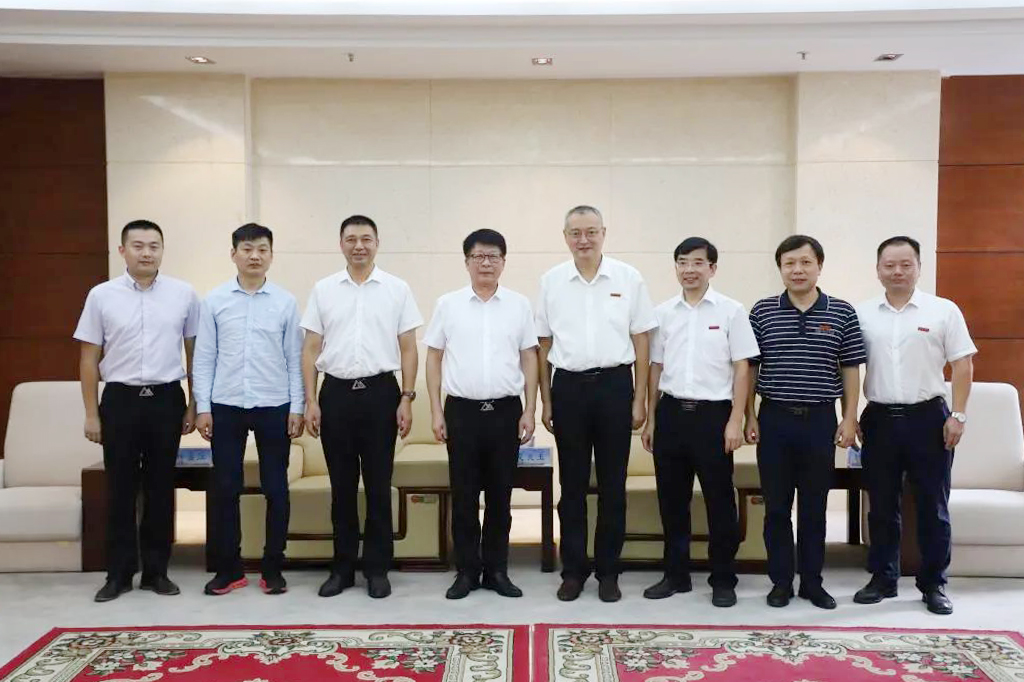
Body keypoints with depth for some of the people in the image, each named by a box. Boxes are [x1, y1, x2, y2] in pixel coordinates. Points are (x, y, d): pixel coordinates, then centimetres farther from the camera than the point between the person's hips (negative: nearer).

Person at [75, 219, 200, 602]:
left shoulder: (184, 295, 1)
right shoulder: (102, 296, 1)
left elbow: (194, 352, 5)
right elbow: (89, 358, 4)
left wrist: (193, 405, 4)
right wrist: (91, 413, 1)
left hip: (166, 399, 0)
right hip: (120, 400, 0)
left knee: (160, 489, 8)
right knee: (120, 489, 7)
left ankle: (156, 571, 20)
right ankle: (119, 573, 19)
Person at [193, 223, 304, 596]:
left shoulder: (286, 302, 1)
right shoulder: (215, 300, 3)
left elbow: (295, 359, 2)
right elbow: (204, 357, 4)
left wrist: (297, 407, -3)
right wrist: (202, 406, -2)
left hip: (274, 407, 0)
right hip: (226, 407, 1)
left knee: (276, 490, 6)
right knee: (225, 489, 7)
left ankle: (273, 568, 19)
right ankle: (228, 568, 21)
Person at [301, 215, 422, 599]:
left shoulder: (397, 289, 2)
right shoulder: (323, 290, 6)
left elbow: (408, 349, 2)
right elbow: (311, 349, 5)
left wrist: (407, 398, -5)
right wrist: (310, 400, -2)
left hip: (380, 393, -1)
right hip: (336, 394, 1)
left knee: (378, 486, 4)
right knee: (342, 486, 9)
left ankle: (377, 568, 16)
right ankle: (342, 567, 21)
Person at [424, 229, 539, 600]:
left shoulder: (519, 305, 4)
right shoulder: (448, 304, 3)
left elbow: (529, 359, 6)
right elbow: (434, 358, 4)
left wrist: (529, 411, 0)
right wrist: (436, 412, -1)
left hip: (506, 411, 1)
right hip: (462, 411, 0)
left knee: (500, 495, 8)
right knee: (464, 496, 5)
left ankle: (497, 570, 20)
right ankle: (466, 570, 18)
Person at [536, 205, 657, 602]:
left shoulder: (628, 279, 1)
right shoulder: (551, 281, 4)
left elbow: (640, 342, 3)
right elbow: (544, 346, 8)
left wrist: (639, 400, 0)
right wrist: (545, 402, 6)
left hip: (614, 385, -1)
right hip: (568, 387, 1)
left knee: (612, 485, 7)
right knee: (572, 484, 8)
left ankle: (608, 572, 19)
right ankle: (573, 570, 20)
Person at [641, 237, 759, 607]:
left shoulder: (731, 311, -1)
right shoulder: (663, 312, 7)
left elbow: (741, 369, -2)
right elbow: (656, 368, 10)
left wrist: (735, 421, -8)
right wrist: (650, 420, 9)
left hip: (713, 413, -3)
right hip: (671, 412, 3)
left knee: (719, 500, 5)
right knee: (672, 499, 11)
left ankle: (723, 580, 20)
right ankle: (676, 574, 25)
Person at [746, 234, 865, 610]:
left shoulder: (842, 312, 2)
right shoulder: (762, 311, 1)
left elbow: (850, 369, 5)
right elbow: (749, 367, 4)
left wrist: (849, 418, 0)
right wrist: (750, 416, 0)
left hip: (821, 419, 0)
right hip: (775, 418, 0)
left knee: (814, 506, 10)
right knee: (776, 505, 7)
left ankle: (812, 581, 23)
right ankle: (781, 580, 20)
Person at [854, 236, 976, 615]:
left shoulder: (944, 310, 0)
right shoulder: (862, 315, 5)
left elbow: (962, 365, 0)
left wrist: (958, 416, -7)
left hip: (927, 417, -1)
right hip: (879, 419, 2)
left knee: (932, 507, 6)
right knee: (882, 507, 9)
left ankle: (933, 584, 19)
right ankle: (883, 579, 21)